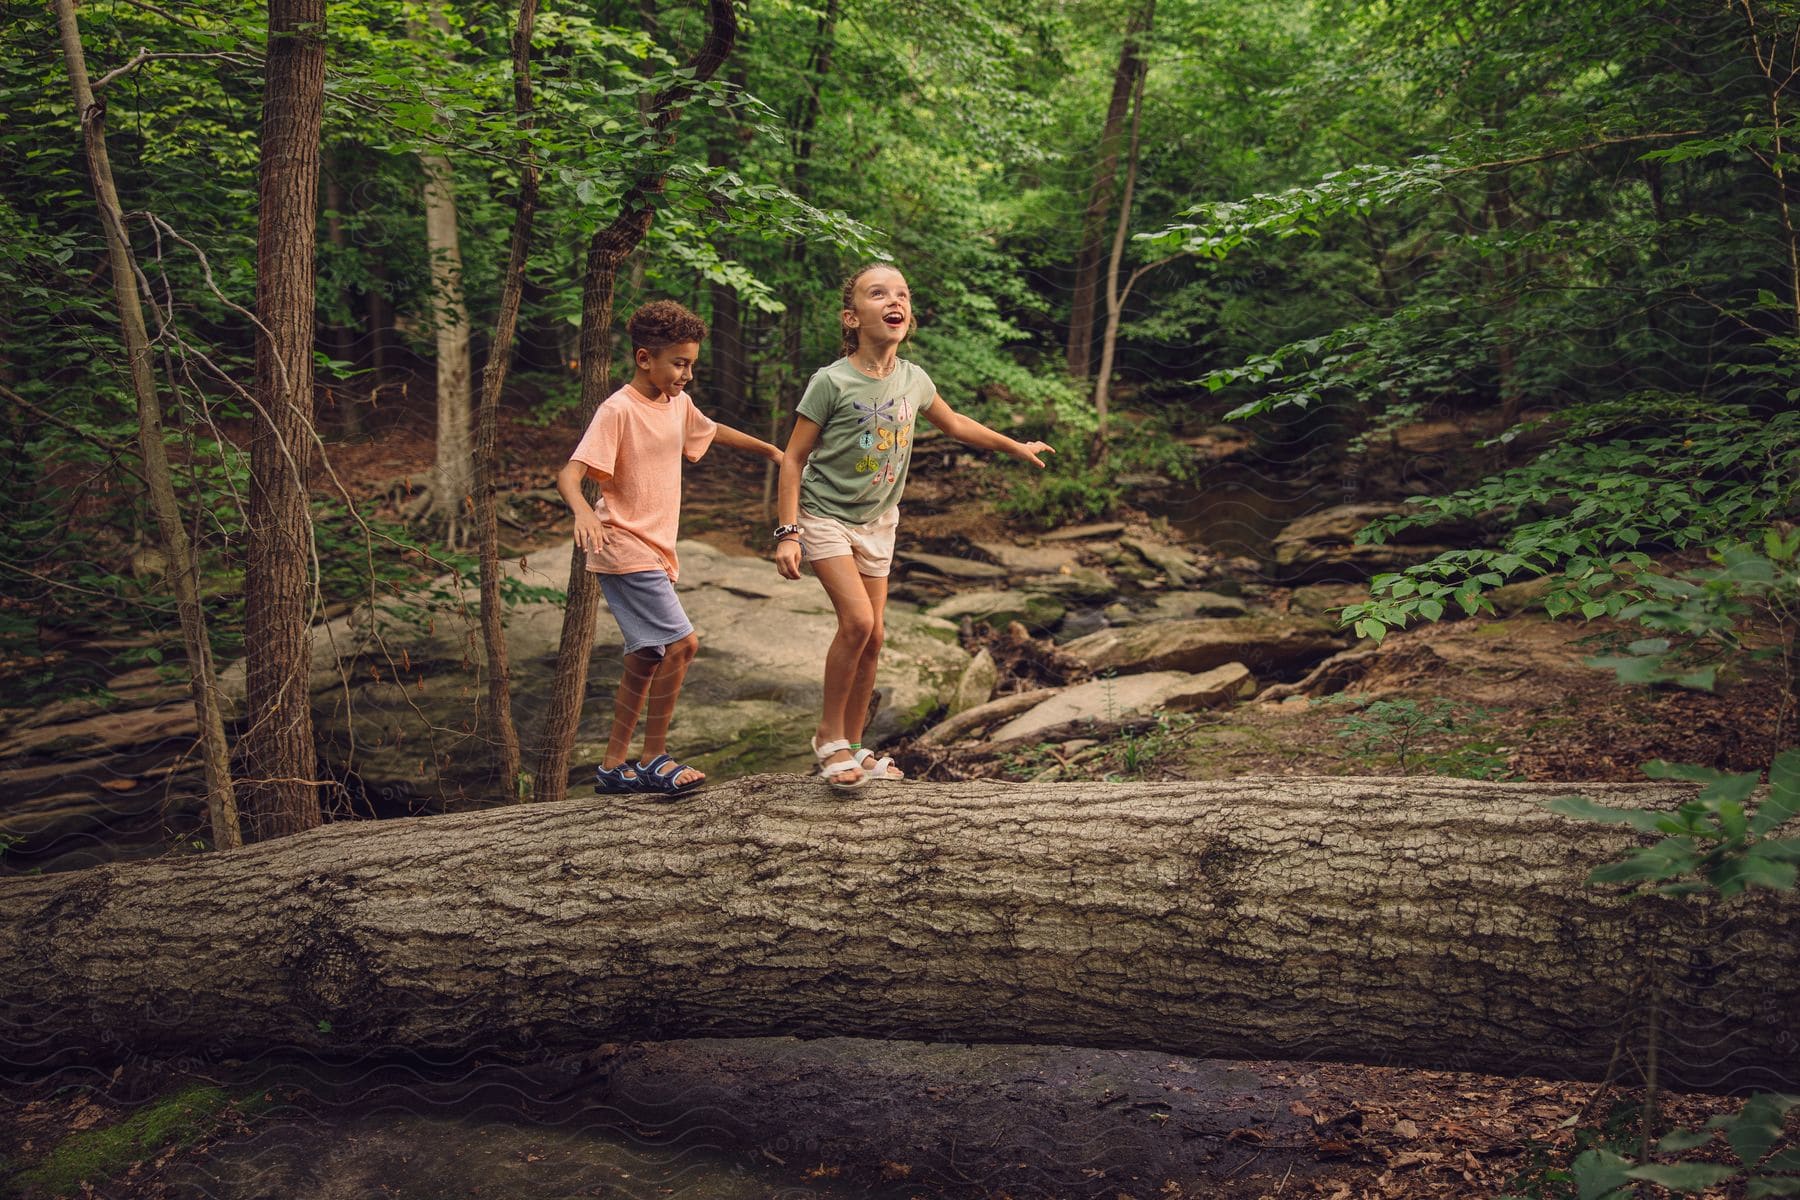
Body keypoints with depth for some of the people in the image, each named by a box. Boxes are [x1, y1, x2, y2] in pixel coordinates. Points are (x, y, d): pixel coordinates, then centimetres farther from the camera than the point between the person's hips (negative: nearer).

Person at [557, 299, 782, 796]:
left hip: (654, 550, 9)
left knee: (647, 660, 12)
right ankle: (654, 760, -3)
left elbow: (712, 431, 32)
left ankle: (614, 766, 22)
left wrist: (770, 449, 36)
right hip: (624, 548, -9)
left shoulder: (679, 404, 9)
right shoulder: (618, 410, -15)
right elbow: (568, 475, -23)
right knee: (682, 642, -16)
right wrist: (583, 511, -43)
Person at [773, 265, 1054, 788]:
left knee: (873, 638, 6)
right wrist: (787, 533, -19)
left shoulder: (913, 379, -2)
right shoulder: (831, 382, -18)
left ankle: (853, 747, 21)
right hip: (825, 516, -6)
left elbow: (954, 423, 18)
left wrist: (1015, 446, 26)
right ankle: (830, 734, -2)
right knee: (857, 621, -21)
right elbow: (793, 458, -13)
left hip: (876, 523, 6)